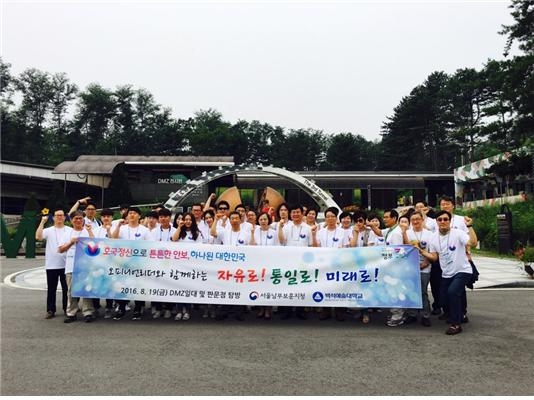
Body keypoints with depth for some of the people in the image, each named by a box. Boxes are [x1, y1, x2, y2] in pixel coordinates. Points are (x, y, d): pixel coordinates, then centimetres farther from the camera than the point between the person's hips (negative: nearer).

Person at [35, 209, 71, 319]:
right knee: (51, 289, 6)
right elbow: (38, 237, -15)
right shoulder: (49, 230, 2)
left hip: (66, 264, 0)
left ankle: (67, 309, 21)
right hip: (51, 265, 0)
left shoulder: (70, 230, 5)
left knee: (66, 288, 9)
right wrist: (42, 222, -15)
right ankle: (50, 310, 14)